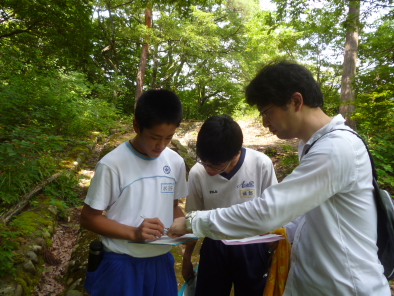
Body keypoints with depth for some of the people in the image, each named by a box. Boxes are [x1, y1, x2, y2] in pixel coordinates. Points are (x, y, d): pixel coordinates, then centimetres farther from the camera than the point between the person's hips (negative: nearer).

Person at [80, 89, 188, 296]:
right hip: (122, 265, -4)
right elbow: (88, 218, -10)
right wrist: (134, 232, -22)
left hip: (162, 261, 4)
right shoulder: (112, 165, -17)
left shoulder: (176, 162, -4)